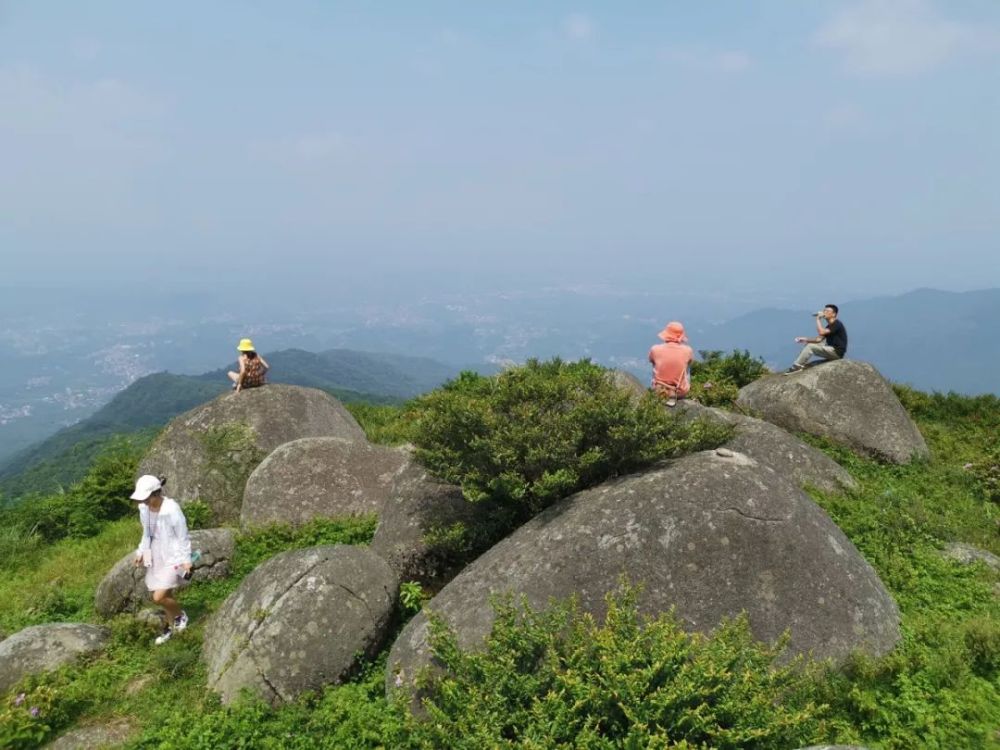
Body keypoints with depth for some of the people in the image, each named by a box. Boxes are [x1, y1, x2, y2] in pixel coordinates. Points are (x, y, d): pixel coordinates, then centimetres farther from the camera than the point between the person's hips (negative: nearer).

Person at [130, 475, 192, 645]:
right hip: (156, 556, 6)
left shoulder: (172, 509, -25)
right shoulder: (144, 508, -5)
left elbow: (183, 537, -15)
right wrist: (141, 552, 10)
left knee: (159, 597, -12)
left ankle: (180, 614, 17)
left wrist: (186, 560, -14)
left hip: (173, 557, -6)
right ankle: (170, 626, 38)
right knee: (166, 595, 16)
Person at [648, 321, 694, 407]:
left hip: (659, 390, 0)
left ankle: (669, 396, 33)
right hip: (680, 392, 0)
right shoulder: (687, 350, -17)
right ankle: (675, 396, 30)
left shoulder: (656, 349, -18)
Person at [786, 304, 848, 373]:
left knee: (810, 347, -18)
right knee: (808, 344, 10)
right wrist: (806, 339, -2)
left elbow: (821, 332, -27)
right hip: (832, 350, 10)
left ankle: (797, 367, -16)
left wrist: (818, 319, -16)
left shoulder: (836, 324, -14)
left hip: (837, 352, -10)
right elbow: (819, 339, 12)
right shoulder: (829, 326, 17)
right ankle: (801, 364, -3)